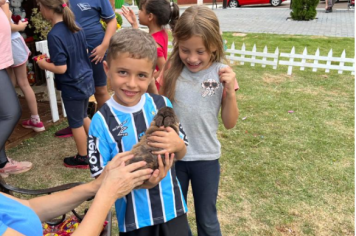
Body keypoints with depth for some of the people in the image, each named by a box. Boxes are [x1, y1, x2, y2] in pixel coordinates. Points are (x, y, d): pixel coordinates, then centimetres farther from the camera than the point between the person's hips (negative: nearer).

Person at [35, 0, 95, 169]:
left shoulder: (54, 35, -22)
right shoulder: (75, 28, 3)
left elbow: (61, 68, -24)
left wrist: (44, 64, -4)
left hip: (72, 86, -8)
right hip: (86, 80, 8)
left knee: (76, 123, 10)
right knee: (83, 117, 24)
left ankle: (82, 158, 26)